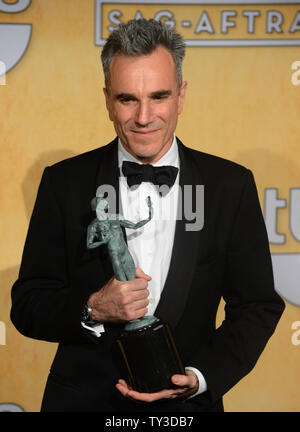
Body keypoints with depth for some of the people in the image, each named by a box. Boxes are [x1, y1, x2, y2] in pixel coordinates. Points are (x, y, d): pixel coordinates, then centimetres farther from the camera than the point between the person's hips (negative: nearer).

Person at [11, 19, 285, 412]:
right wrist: (92, 309, -23)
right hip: (84, 398, 0)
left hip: (187, 406, 0)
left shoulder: (231, 185, -5)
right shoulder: (65, 183, -5)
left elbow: (257, 307, -2)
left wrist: (199, 377, -17)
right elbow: (27, 307, -4)